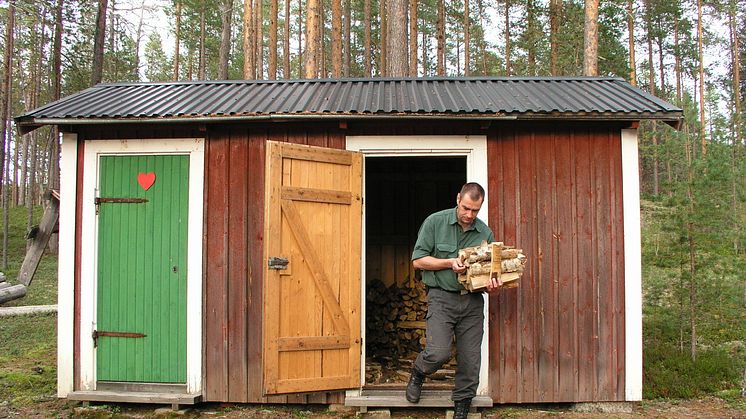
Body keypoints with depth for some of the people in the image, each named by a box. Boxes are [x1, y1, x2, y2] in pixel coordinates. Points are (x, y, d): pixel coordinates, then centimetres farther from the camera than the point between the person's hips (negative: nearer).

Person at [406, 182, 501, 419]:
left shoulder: (485, 233, 8)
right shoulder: (435, 222, -2)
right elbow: (418, 260, -2)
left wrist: (492, 284, -9)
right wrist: (450, 262, -14)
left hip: (472, 300, 4)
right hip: (442, 297, -3)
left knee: (470, 360, 3)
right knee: (439, 352, -17)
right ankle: (417, 374, 18)